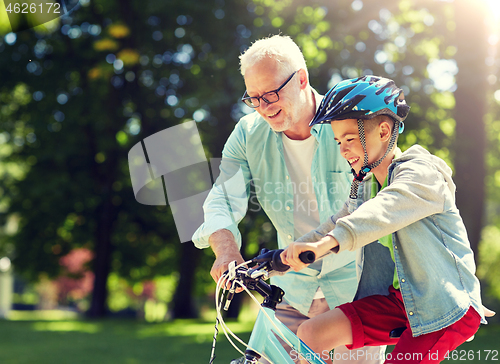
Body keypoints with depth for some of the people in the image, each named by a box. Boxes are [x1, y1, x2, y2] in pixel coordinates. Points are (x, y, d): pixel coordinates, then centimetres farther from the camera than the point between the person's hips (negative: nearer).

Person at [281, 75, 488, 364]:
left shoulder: (420, 172, -15)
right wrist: (283, 259, -7)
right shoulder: (364, 187, 13)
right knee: (310, 334, -6)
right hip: (400, 300, 8)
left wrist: (327, 243, -52)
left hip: (445, 307, -7)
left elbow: (384, 212, -35)